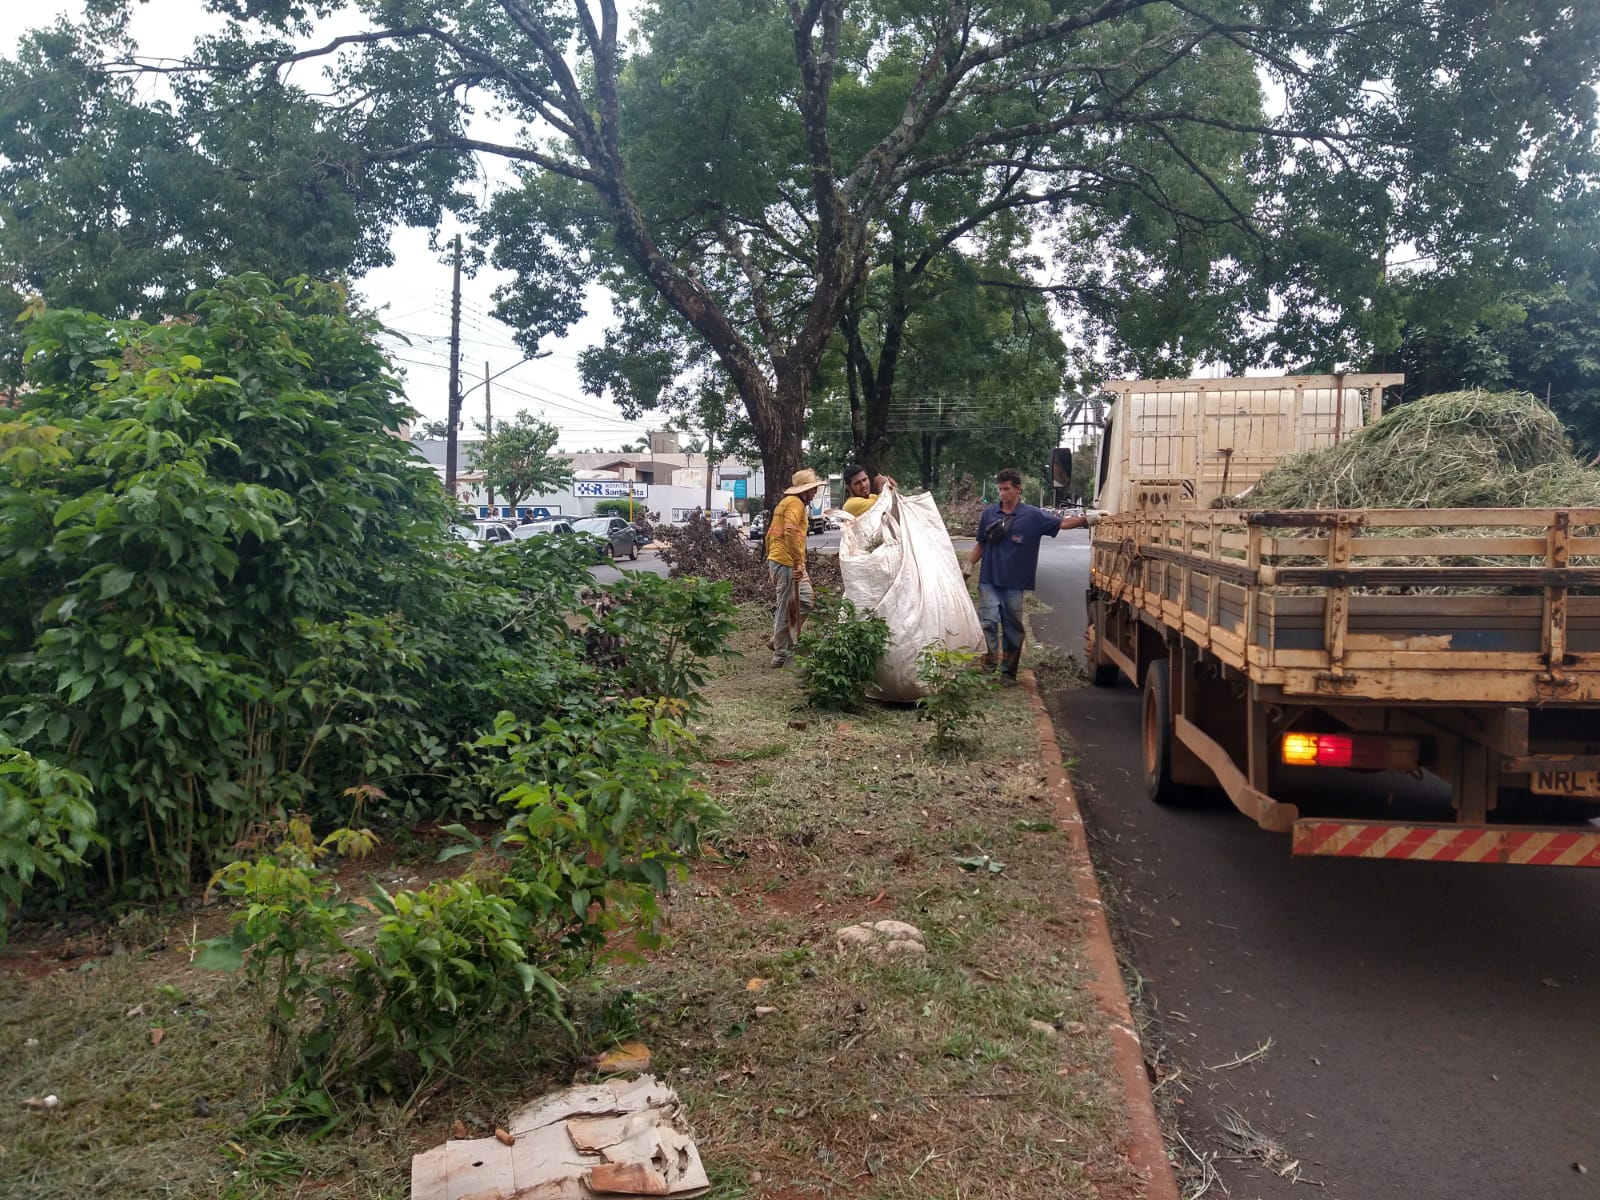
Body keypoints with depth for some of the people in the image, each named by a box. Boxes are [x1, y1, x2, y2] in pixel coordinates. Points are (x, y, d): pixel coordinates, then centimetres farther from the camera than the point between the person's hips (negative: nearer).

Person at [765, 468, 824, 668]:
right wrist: (798, 563, -26)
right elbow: (790, 532, -27)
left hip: (776, 560, 10)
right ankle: (781, 655, 4)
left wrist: (770, 561, 28)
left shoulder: (786, 502, 21)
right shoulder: (796, 503, -11)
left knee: (807, 600, 16)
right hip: (787, 563, -10)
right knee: (787, 609, -3)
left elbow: (770, 534, 24)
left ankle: (779, 640, 19)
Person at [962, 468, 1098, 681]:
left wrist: (1086, 520, -16)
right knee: (988, 622, -12)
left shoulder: (1033, 516, -1)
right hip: (989, 581, 0)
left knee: (1013, 629, 8)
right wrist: (969, 563, 4)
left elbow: (1062, 523, -4)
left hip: (1014, 583, 0)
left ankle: (1008, 672, 19)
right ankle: (987, 666, -4)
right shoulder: (989, 513, 3)